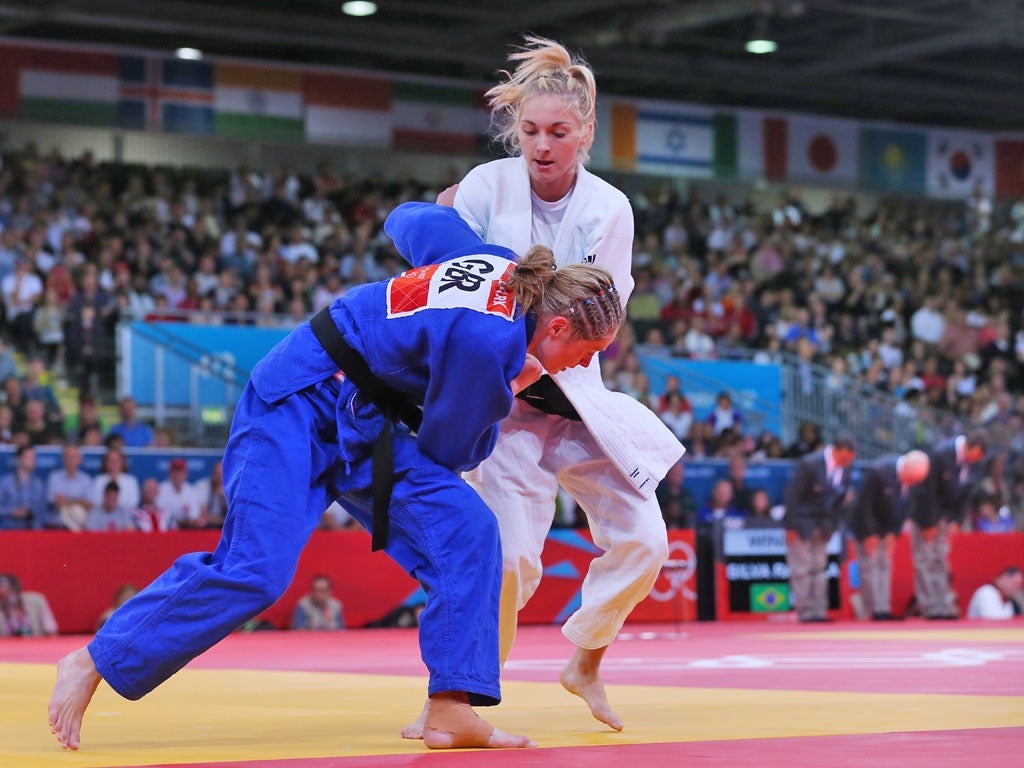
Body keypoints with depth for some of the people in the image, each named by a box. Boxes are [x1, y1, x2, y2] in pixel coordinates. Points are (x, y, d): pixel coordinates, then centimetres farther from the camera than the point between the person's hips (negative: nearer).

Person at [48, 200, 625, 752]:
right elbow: (451, 451, -12)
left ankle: (452, 713, -8)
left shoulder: (500, 264, -2)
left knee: (466, 530, -7)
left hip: (361, 424, 10)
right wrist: (505, 392, -2)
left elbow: (409, 220, 18)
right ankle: (94, 662, -3)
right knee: (254, 571, -19)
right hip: (297, 408, -10)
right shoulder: (489, 343, -28)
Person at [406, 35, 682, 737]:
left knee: (641, 539, 1)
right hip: (500, 397, -4)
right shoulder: (487, 186, -10)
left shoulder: (608, 210, -4)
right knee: (508, 554, -16)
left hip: (573, 393, 4)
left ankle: (586, 663, 25)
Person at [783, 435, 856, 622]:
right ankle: (805, 612, -2)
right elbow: (792, 495, -17)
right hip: (802, 522, -6)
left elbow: (842, 498, 10)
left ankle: (818, 611, 7)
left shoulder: (845, 467, -2)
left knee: (820, 568, 5)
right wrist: (791, 527, -16)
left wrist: (833, 524, 2)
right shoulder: (809, 464, -21)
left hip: (823, 524, 6)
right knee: (802, 569, -5)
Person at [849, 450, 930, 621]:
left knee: (885, 566, 4)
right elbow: (864, 504, -23)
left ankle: (883, 610, 5)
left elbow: (905, 505, -2)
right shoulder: (876, 471, -30)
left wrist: (894, 532, -7)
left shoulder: (913, 474, -12)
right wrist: (869, 534, -19)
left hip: (887, 528, 6)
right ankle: (874, 611, -4)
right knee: (869, 566, -6)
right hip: (867, 525, -6)